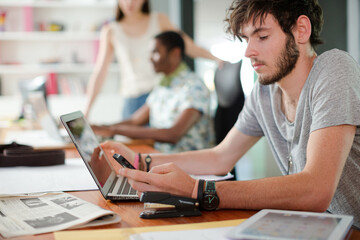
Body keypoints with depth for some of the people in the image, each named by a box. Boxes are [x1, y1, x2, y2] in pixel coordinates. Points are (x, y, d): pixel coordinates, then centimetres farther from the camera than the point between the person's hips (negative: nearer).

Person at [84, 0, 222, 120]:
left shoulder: (159, 21, 10)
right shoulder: (111, 32, 9)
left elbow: (191, 48, 9)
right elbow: (99, 73, 8)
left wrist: (216, 58, -8)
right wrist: (86, 112, 3)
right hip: (133, 100, 0)